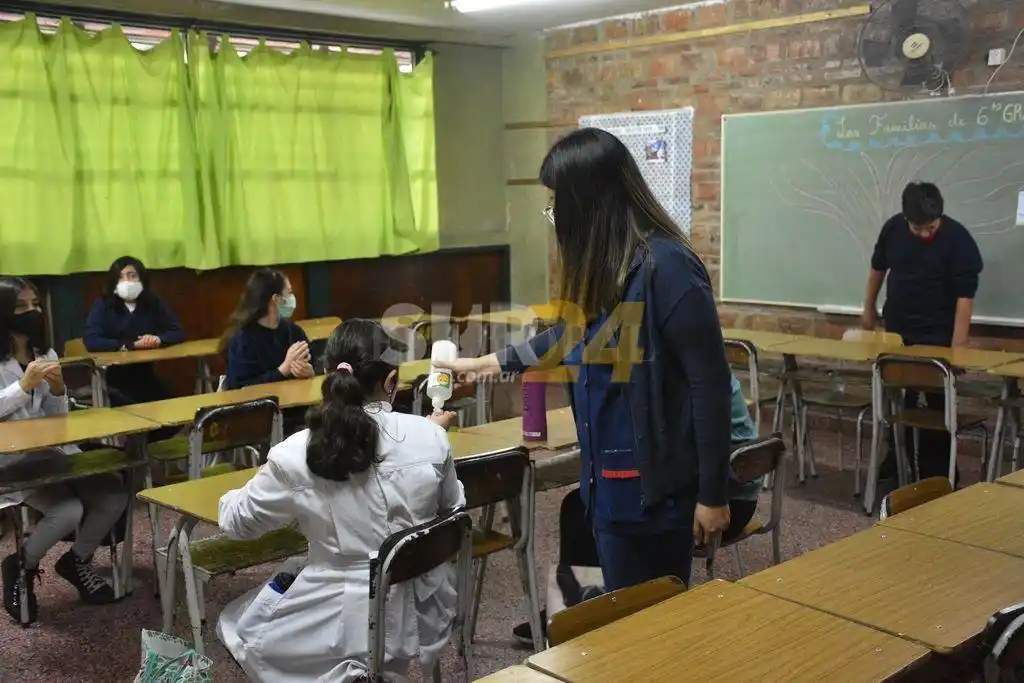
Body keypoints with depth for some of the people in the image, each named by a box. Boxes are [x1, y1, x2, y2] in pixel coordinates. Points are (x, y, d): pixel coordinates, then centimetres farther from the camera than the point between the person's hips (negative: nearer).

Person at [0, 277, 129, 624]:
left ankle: (76, 562, 14)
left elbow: (57, 419, 12)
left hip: (52, 452, 6)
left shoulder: (47, 355, 10)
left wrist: (58, 389, -9)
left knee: (115, 496, -12)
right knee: (69, 511, -28)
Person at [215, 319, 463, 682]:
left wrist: (261, 480, 22)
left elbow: (236, 521, 1)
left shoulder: (295, 455, -17)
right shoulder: (429, 435, -13)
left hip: (348, 623, -3)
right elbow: (453, 508, 7)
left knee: (233, 623, 24)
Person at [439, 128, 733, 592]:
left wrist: (712, 494, -14)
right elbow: (574, 337, 25)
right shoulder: (604, 266, 7)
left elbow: (710, 384, -18)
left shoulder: (666, 266, -19)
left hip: (655, 484, -8)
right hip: (610, 480, 8)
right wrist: (489, 363, 33)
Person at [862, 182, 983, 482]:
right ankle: (899, 455, 27)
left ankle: (937, 466, 11)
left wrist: (958, 345, -25)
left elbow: (965, 296, -20)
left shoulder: (958, 240, -18)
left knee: (938, 403, 2)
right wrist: (869, 309, 17)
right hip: (897, 329, 4)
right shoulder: (893, 228, -7)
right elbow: (878, 268, 11)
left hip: (938, 336, -4)